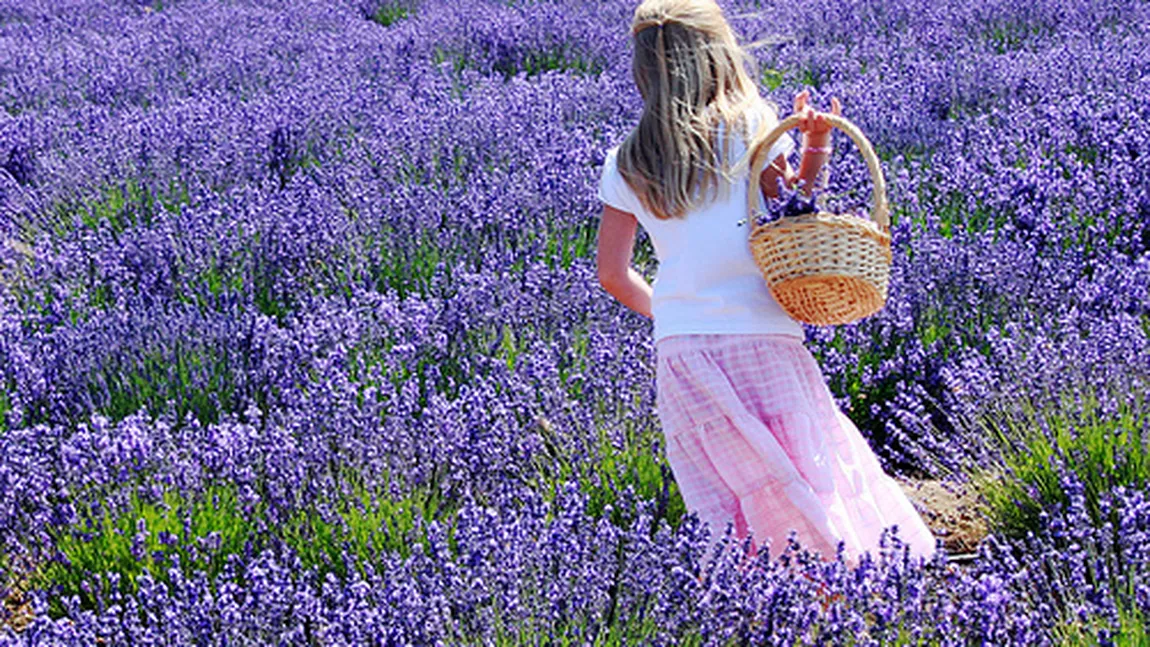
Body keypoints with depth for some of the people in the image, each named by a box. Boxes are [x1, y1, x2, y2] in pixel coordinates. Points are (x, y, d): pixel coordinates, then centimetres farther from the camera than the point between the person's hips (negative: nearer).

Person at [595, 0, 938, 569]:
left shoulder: (625, 165, 9)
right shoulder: (752, 127, -1)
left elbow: (612, 274, 11)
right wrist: (817, 143, 2)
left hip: (678, 354, 3)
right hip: (760, 346, -3)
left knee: (724, 512, 4)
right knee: (816, 496, 4)